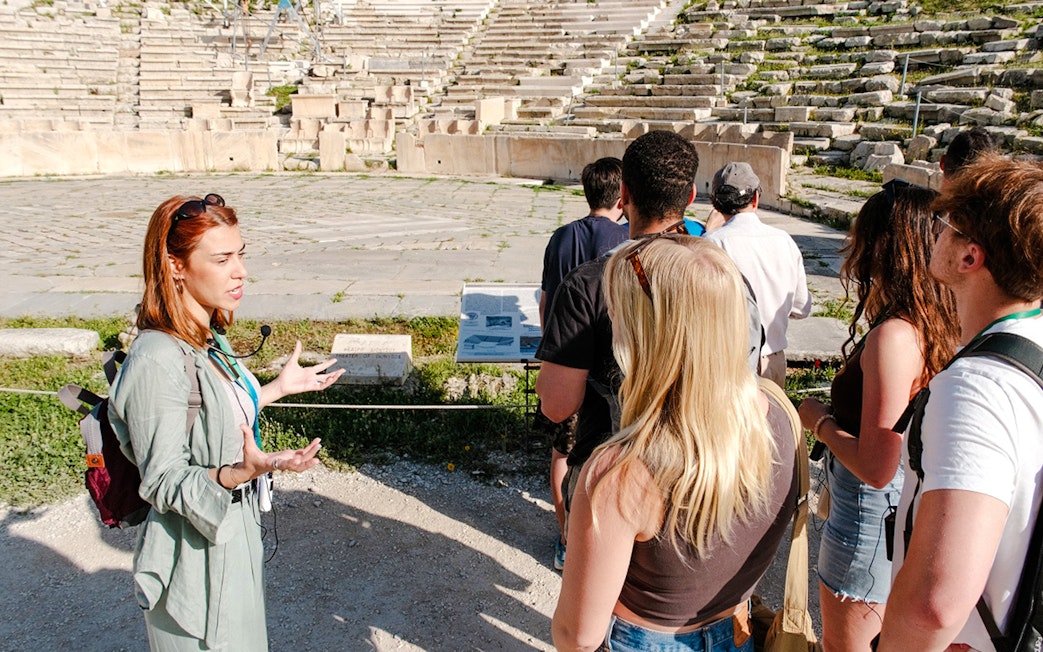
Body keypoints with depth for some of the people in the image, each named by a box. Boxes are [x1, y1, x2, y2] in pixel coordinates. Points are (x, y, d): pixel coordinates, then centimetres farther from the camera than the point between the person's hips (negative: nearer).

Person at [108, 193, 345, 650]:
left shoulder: (207, 338, 1)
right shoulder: (157, 360, -26)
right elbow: (164, 483, -24)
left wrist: (279, 388, 13)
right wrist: (242, 473, -38)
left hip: (235, 537, 9)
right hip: (196, 563, -9)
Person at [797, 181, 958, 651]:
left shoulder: (893, 336, -29)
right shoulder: (941, 324, -4)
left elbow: (877, 467, -29)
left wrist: (820, 422, -14)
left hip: (871, 514, -8)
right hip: (908, 507, 8)